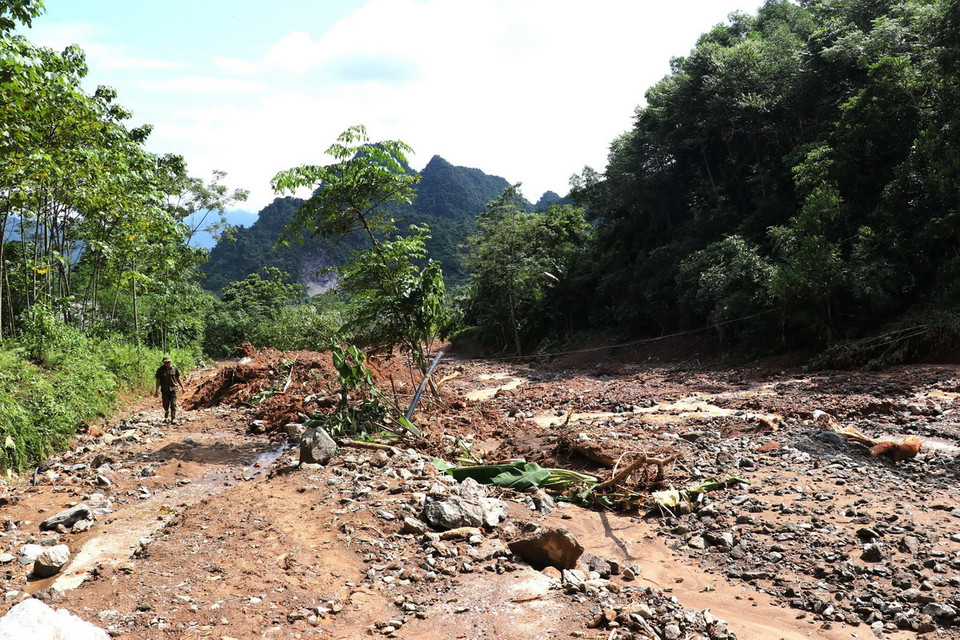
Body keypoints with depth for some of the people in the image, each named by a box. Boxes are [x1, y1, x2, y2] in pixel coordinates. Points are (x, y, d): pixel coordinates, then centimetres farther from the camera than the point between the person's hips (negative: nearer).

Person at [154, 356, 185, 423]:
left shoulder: (174, 368, 0)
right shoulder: (160, 370, -3)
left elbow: (178, 379, 9)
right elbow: (158, 381, 0)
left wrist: (182, 387, 11)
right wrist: (156, 391, -1)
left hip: (173, 389, 0)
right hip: (165, 390, 0)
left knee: (173, 404, -6)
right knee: (166, 405, 8)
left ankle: (173, 418, -3)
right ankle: (166, 415, 37)